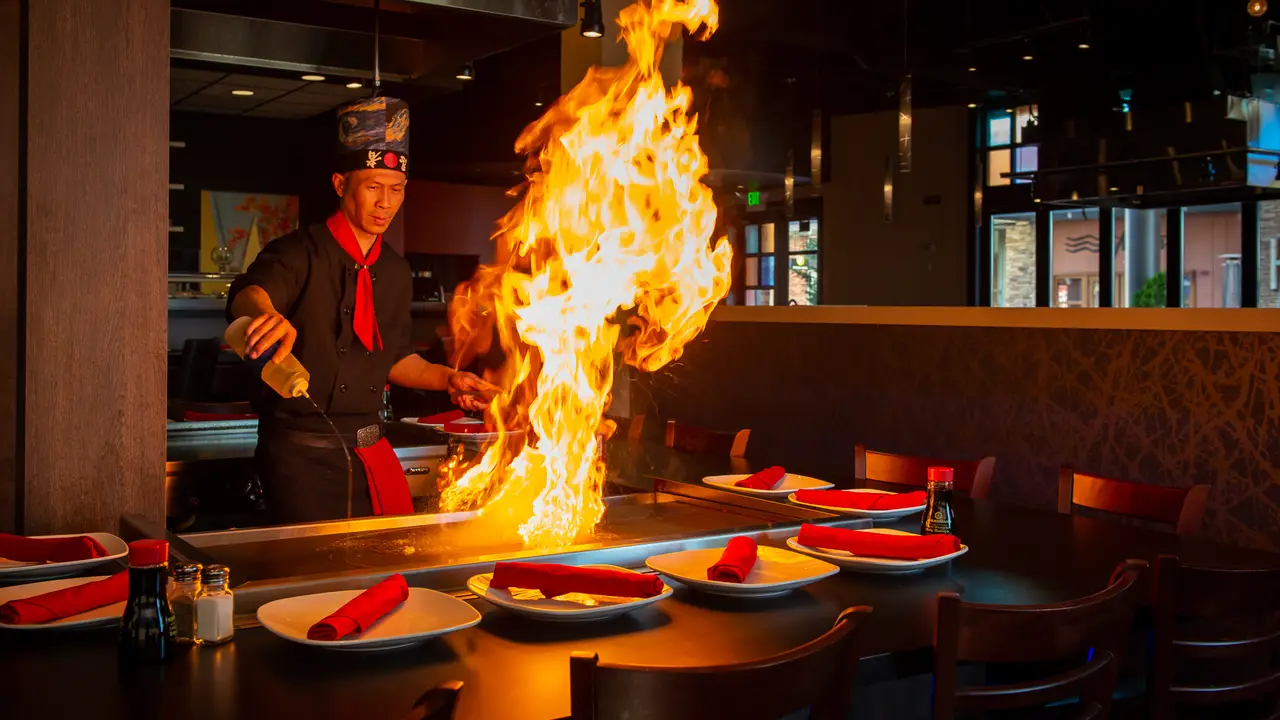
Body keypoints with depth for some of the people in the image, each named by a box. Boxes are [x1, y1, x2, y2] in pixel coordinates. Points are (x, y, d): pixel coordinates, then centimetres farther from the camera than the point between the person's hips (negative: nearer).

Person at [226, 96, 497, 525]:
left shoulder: (395, 272, 11)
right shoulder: (302, 253, -9)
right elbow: (248, 294, -30)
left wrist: (447, 378, 6)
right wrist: (264, 312, -52)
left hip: (371, 454, 6)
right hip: (301, 455, -6)